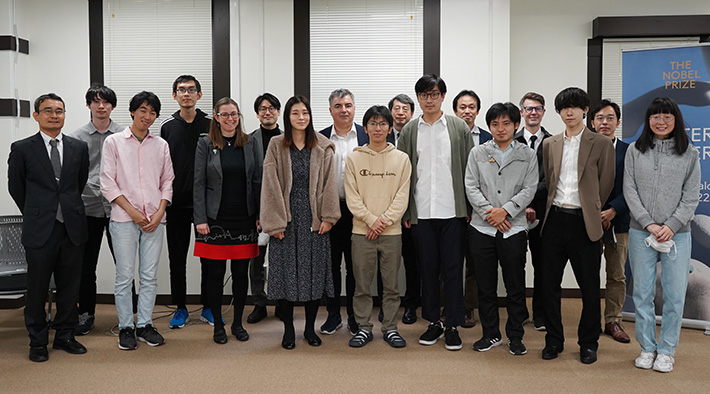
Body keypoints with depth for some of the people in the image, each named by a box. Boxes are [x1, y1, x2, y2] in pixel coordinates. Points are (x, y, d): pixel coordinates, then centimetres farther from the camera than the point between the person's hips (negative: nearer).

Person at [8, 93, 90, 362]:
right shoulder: (22, 149, 0)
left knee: (70, 286, 10)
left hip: (72, 228, 3)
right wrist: (35, 213, 12)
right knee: (37, 288, 6)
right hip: (40, 229, -2)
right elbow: (15, 187, 8)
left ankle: (65, 336, 24)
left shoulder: (79, 147, 8)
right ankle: (38, 342, 20)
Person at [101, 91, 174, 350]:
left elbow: (167, 182, 11)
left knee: (150, 276, 7)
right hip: (124, 219, -3)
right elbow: (107, 183, -2)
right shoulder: (114, 142, 2)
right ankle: (126, 327, 14)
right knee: (125, 276, 2)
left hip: (154, 220, 3)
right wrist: (132, 211, -10)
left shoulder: (161, 145, 11)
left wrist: (159, 213, -3)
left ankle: (145, 325, 18)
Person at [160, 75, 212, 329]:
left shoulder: (211, 125, 3)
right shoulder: (167, 126, 6)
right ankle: (181, 308, 20)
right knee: (177, 258, 8)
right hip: (176, 203, 1)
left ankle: (208, 308, 18)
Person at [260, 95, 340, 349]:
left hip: (314, 220, 1)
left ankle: (310, 328, 21)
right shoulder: (276, 146, 3)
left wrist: (327, 217, -5)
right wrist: (275, 222, -8)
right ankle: (288, 330, 17)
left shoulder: (323, 148, 6)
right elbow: (271, 185, -2)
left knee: (315, 273, 5)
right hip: (286, 220, -1)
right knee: (285, 273, 3)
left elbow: (328, 184, 4)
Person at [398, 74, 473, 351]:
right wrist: (405, 211, 2)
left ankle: (452, 326, 14)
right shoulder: (409, 131, 7)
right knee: (427, 268, 9)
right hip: (421, 211, 2)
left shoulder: (459, 128, 4)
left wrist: (471, 207, -2)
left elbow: (469, 170, 4)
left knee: (453, 268, 3)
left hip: (452, 210, -1)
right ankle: (434, 322, 22)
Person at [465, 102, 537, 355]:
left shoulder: (528, 155, 8)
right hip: (482, 228, 1)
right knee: (486, 285, 8)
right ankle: (491, 334, 21)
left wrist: (505, 210, -13)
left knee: (516, 286, 5)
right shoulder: (477, 154, 9)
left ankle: (515, 336, 19)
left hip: (514, 228, -1)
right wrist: (490, 212, -11)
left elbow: (529, 190, -1)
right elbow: (471, 187, 1)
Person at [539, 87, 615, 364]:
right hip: (554, 219, 3)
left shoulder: (601, 144, 1)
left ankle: (588, 343, 21)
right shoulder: (550, 144, 12)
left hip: (584, 222, -3)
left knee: (589, 286, 5)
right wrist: (553, 207, 9)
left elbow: (605, 186, 3)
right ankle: (554, 340, 20)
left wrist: (588, 209, 6)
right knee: (549, 284, 6)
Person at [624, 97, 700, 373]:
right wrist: (649, 224, -9)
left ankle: (666, 350, 16)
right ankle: (647, 348, 19)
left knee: (675, 295, 2)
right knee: (642, 293, 6)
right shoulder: (635, 151, 5)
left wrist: (671, 226, -11)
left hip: (677, 233, 0)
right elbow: (630, 191, 1)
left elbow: (691, 197, 1)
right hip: (641, 233, 0)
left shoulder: (689, 154, 5)